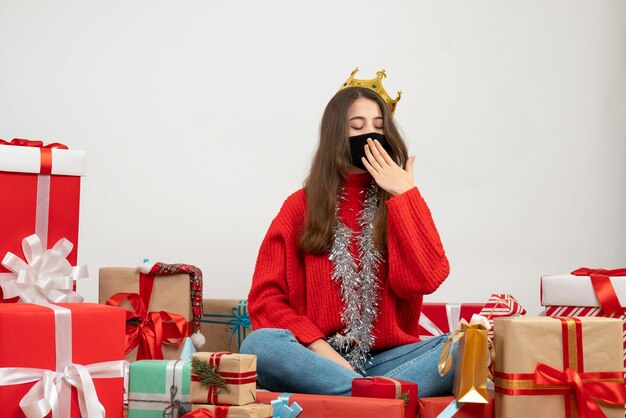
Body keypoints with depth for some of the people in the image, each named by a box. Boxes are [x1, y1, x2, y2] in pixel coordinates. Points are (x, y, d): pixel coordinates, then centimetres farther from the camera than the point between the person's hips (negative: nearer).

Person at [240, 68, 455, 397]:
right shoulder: (301, 206, 8)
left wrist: (404, 195, -4)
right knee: (259, 345, -33)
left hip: (386, 358, 1)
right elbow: (265, 297, 2)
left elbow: (428, 278, -8)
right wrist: (318, 347, -14)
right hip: (317, 358, -1)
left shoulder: (403, 203, 10)